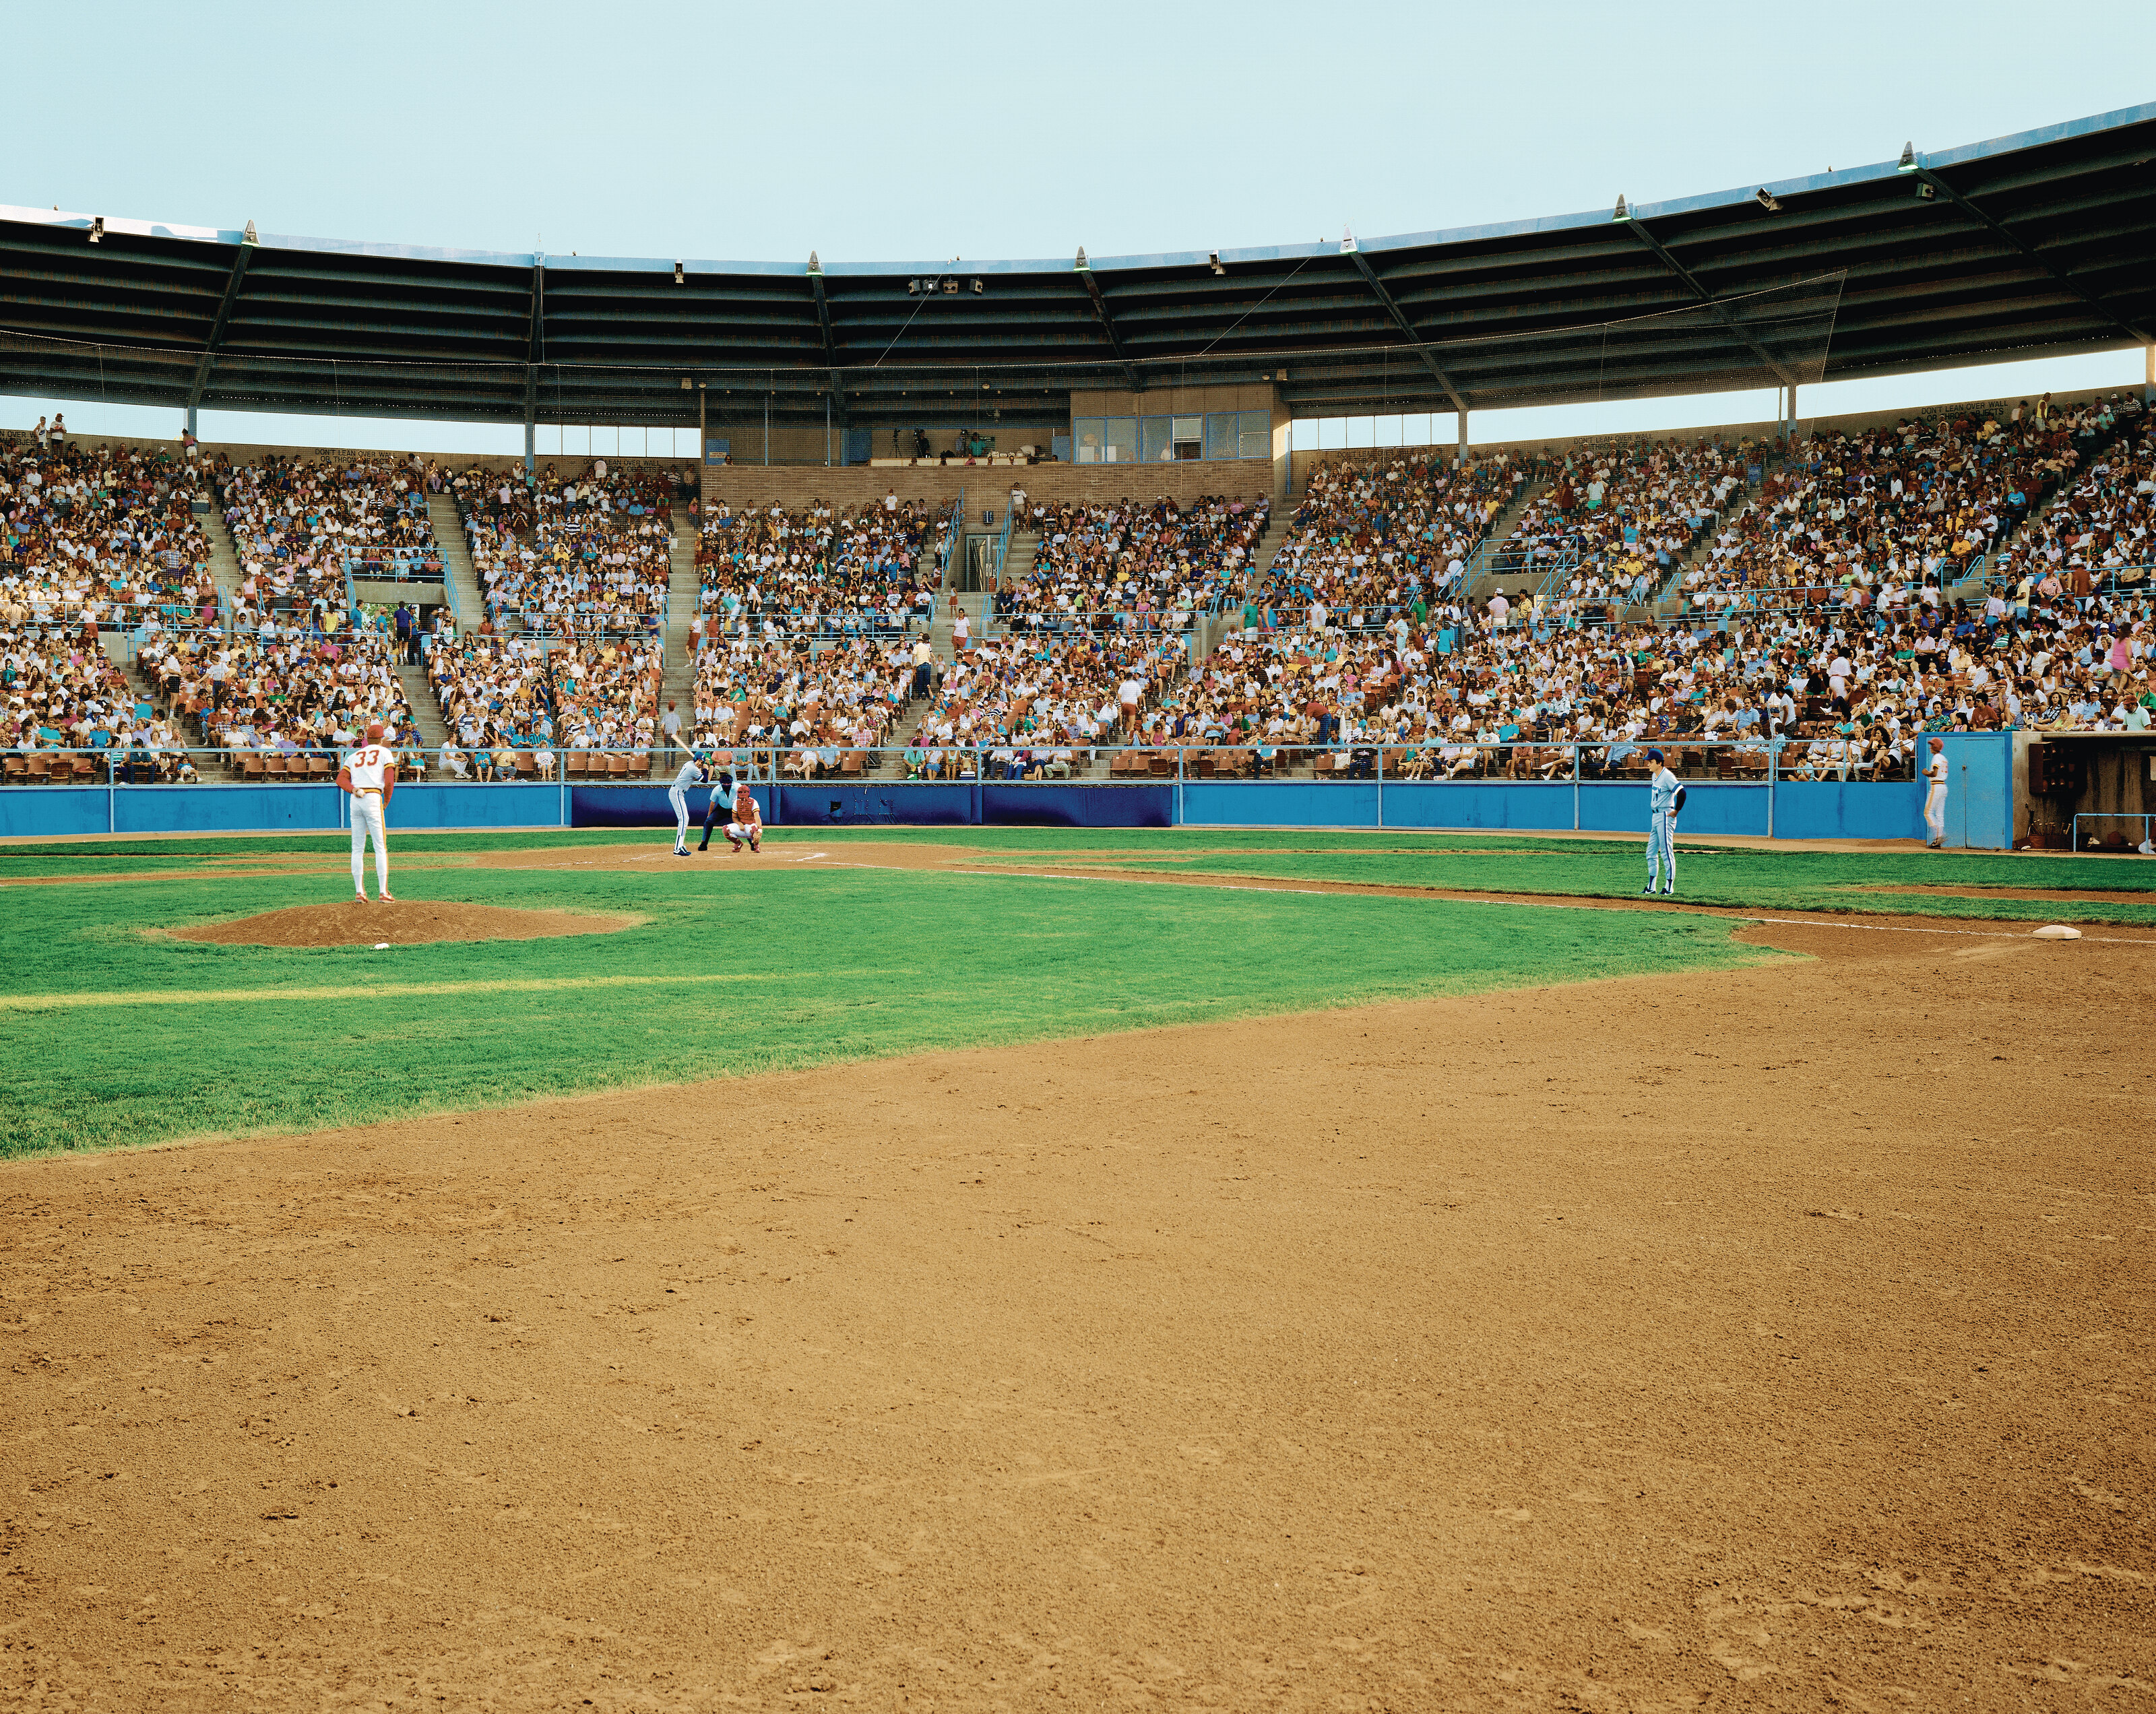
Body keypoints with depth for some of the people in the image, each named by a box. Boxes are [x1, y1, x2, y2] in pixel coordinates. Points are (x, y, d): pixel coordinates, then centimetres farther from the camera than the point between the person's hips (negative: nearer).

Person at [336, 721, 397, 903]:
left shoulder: (354, 756, 21)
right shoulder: (385, 753, 7)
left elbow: (341, 779, 7)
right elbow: (389, 781, -4)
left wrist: (354, 790, -6)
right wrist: (386, 803, 9)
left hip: (355, 800, 5)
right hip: (373, 798, -5)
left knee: (357, 848, 8)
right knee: (381, 847, -4)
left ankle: (359, 892, 5)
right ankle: (384, 893, -9)